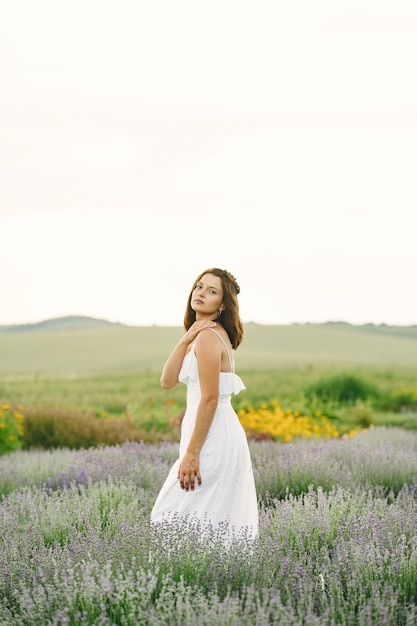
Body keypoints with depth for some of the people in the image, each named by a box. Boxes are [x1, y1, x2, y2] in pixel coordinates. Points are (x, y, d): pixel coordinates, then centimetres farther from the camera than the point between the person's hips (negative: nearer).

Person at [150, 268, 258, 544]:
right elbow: (168, 381, 9)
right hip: (223, 436, 10)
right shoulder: (205, 334, 17)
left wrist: (191, 454, -20)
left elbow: (210, 399, -19)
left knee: (175, 517, -7)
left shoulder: (207, 336, -13)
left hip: (212, 440, -10)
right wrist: (185, 340, -2)